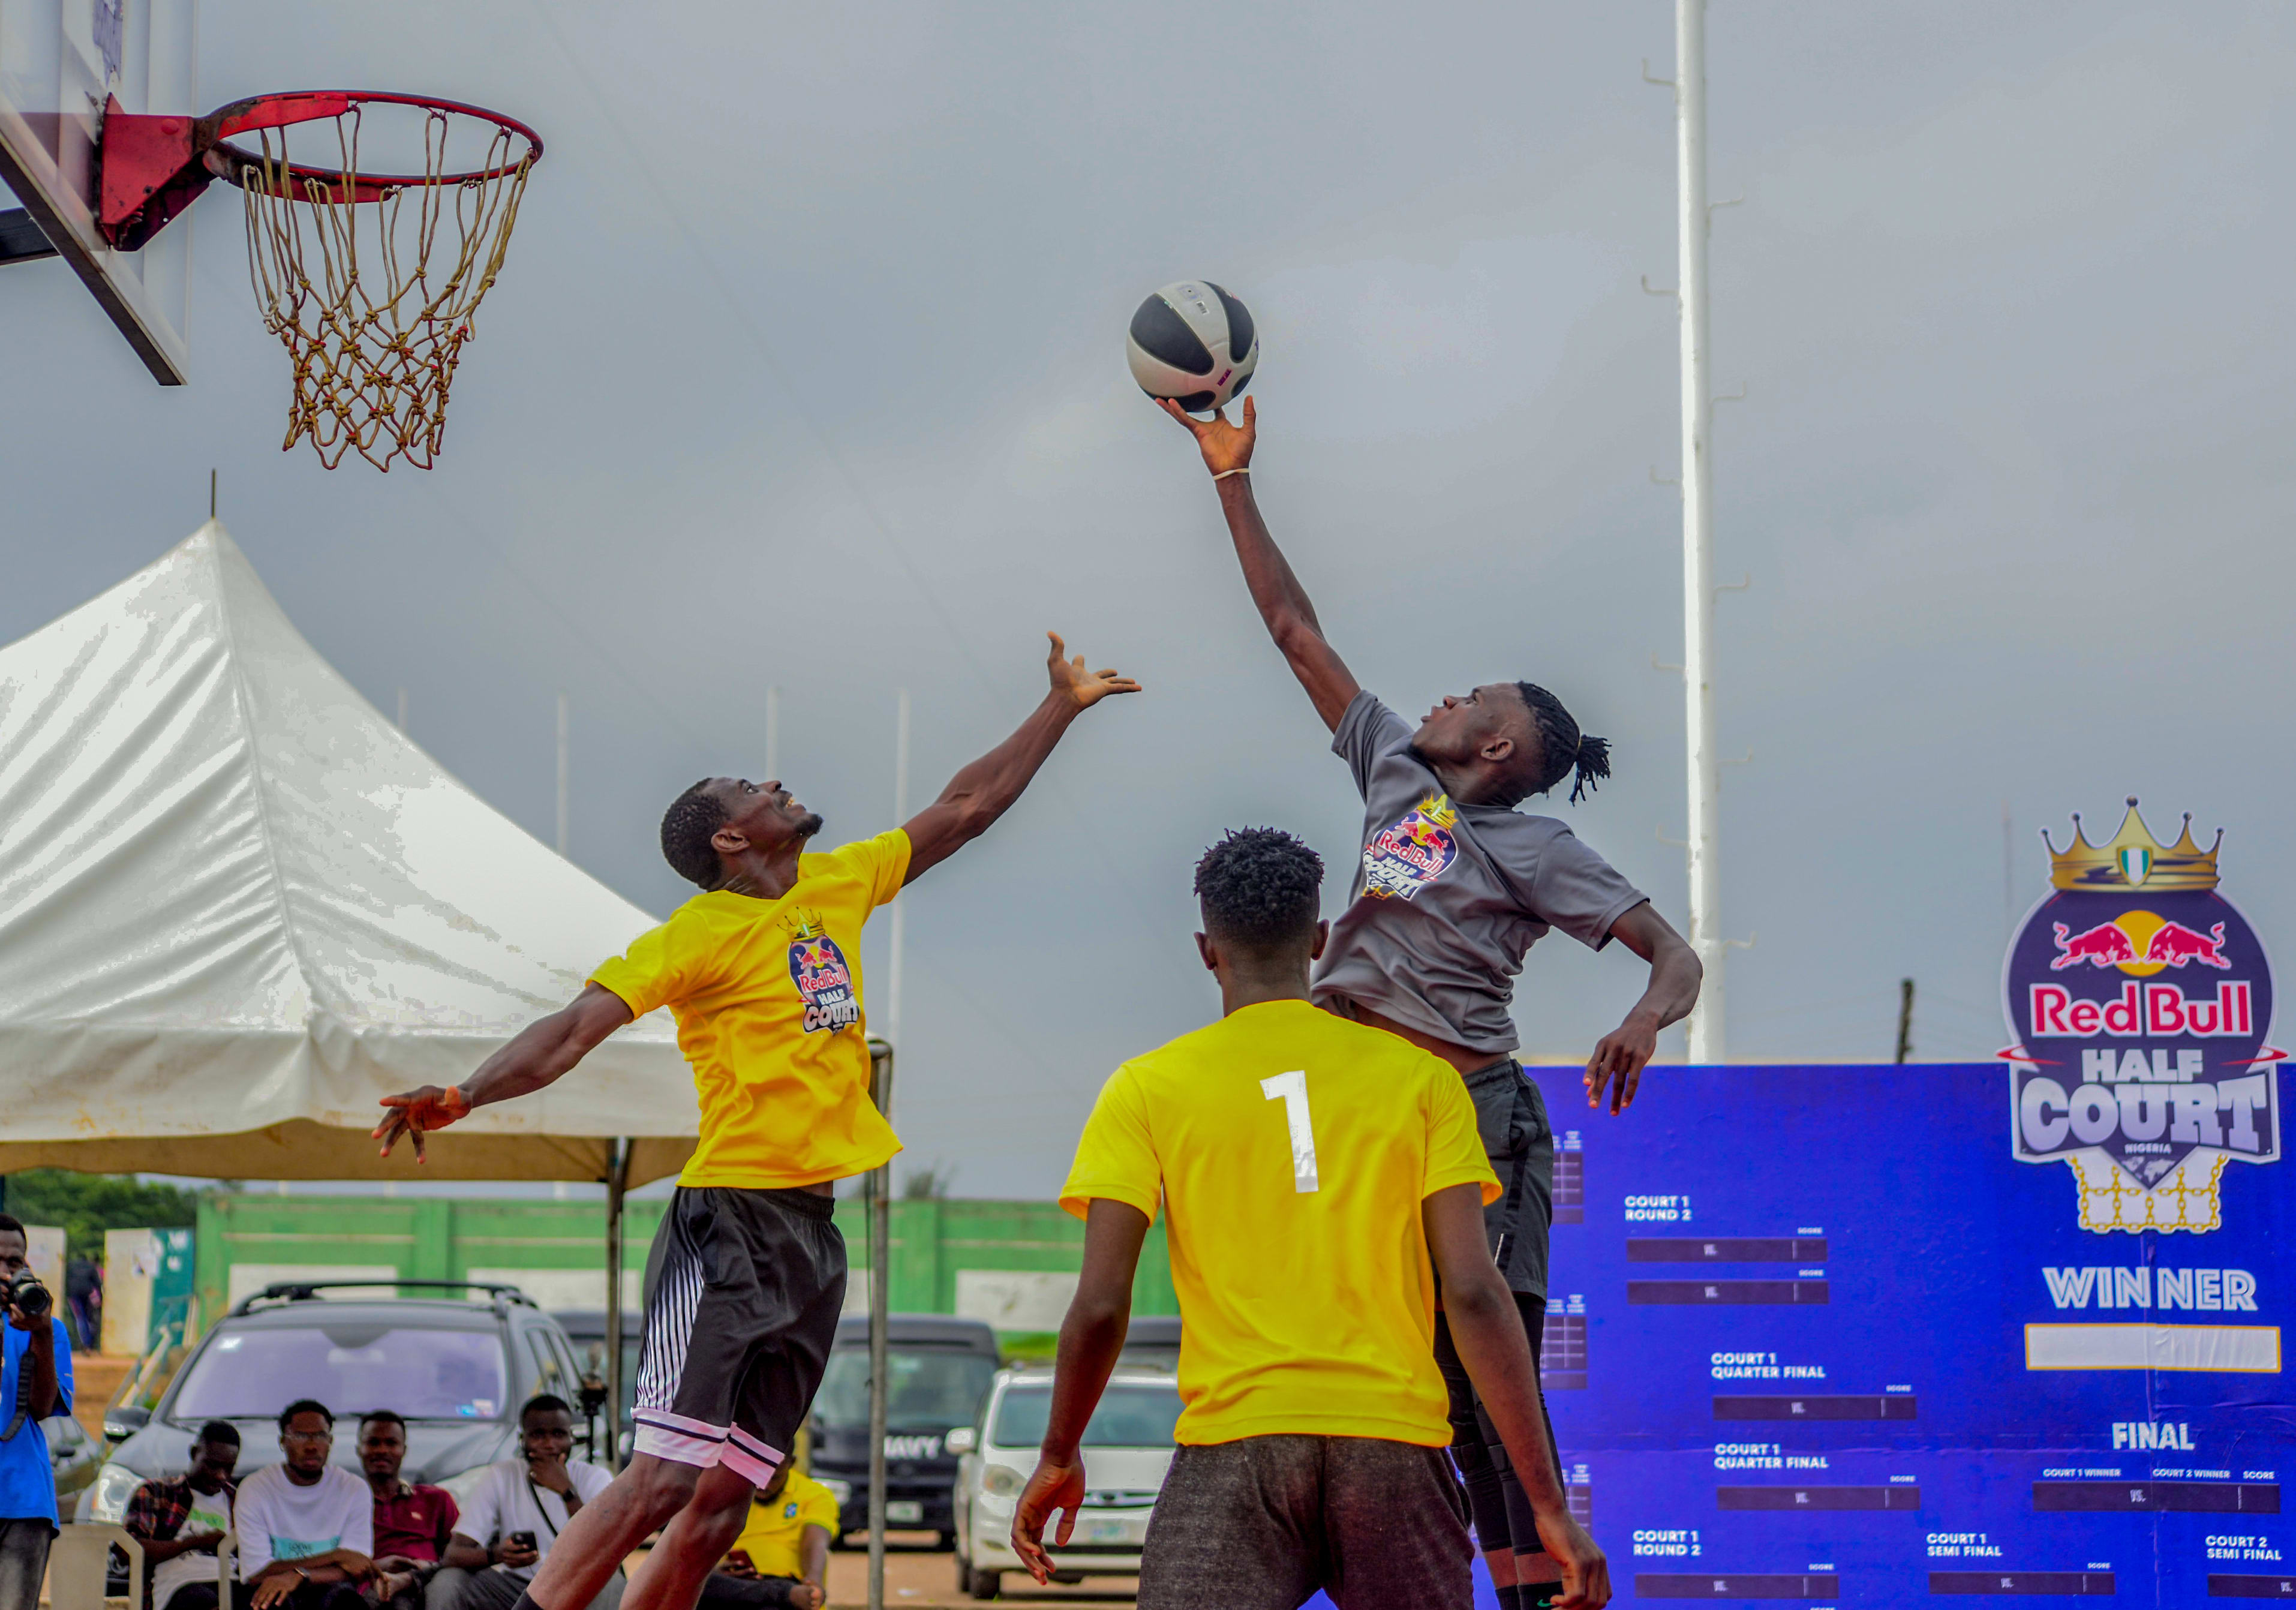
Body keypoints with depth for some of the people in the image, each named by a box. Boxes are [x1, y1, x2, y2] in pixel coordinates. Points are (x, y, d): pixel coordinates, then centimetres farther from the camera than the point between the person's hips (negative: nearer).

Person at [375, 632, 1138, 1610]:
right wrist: (460, 1097, -31)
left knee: (724, 1501, 5)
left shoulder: (837, 885, 14)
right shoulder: (699, 937, -7)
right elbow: (575, 1029, -16)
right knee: (663, 1479, -16)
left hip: (813, 1233, 7)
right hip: (729, 1224, -7)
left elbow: (962, 810, 24)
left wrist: (1061, 708, 27)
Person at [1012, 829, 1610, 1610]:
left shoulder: (1147, 1088, 6)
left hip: (1233, 1441, -1)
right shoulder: (1422, 1079, 8)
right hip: (1395, 1445, 1)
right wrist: (1549, 1503, 1)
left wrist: (1058, 1458, 17)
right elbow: (1474, 1294, -1)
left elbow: (1100, 1308, 1)